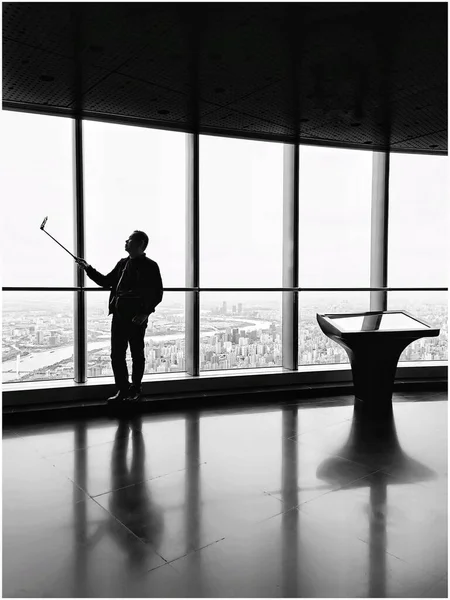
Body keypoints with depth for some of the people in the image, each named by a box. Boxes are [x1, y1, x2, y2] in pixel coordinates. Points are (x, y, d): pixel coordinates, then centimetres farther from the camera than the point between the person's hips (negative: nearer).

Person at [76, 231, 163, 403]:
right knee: (117, 355, 7)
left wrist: (145, 313, -15)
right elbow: (106, 282, 22)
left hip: (136, 318, -6)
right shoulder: (122, 263, 14)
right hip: (118, 316, 6)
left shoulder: (150, 266, -5)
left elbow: (157, 294, -8)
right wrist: (88, 268, 15)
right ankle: (122, 390, 18)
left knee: (137, 354, 7)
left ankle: (135, 390, 21)